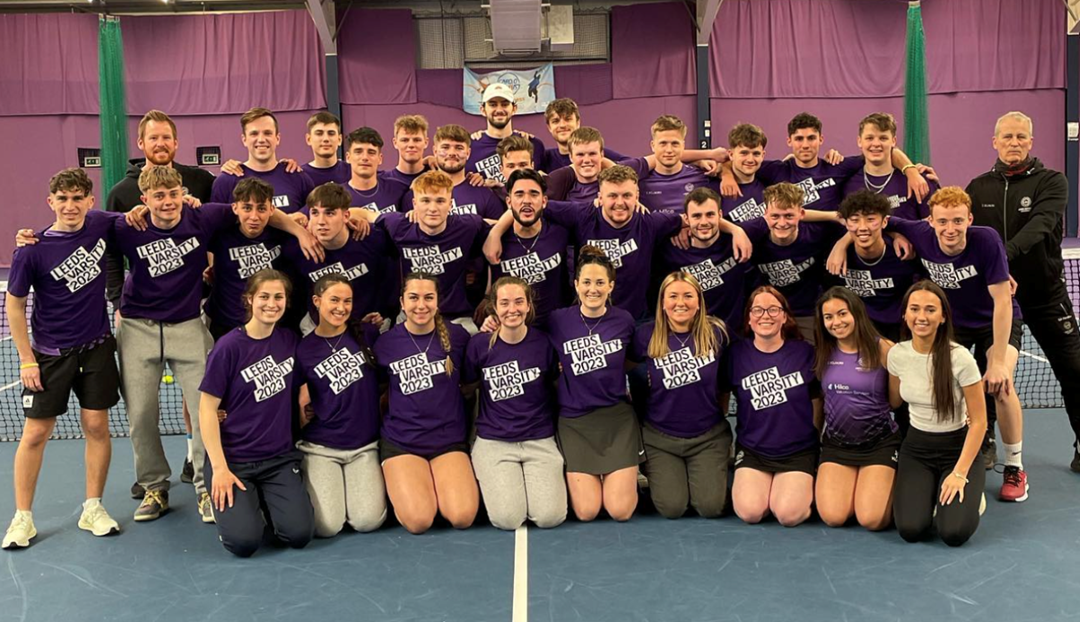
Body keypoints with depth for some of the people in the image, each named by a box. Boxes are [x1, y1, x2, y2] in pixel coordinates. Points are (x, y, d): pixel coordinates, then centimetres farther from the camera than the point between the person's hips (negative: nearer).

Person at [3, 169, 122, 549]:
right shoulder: (33, 250, -14)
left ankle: (93, 509, 17)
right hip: (50, 355, -2)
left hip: (97, 348, 3)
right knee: (35, 433, 2)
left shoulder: (101, 224, -5)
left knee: (96, 426, 4)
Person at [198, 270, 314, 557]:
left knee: (299, 534, -16)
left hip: (280, 457, 3)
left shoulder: (290, 340, 2)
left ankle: (264, 500, 15)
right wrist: (219, 467, -14)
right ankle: (228, 499, 13)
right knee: (244, 541, -20)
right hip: (233, 458, -3)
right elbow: (207, 408, -9)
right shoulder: (229, 346, -11)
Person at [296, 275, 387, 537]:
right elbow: (300, 407, 4)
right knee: (326, 526, -16)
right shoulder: (303, 350, -3)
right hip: (321, 449, -1)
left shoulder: (368, 334, 1)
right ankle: (316, 489, 17)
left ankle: (351, 490, 17)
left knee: (369, 521, -15)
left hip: (365, 446, 2)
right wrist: (303, 415, -14)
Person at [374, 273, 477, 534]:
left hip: (450, 439, 1)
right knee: (418, 521, -20)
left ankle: (440, 485, 11)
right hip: (401, 441, -1)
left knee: (463, 517, -20)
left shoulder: (456, 335, -2)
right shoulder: (385, 343, -2)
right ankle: (400, 486, 13)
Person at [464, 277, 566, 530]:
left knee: (550, 517, -16)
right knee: (507, 518, -18)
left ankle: (536, 481, 16)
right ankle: (493, 481, 15)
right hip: (494, 441, -1)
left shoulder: (543, 343, -3)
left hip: (540, 440, 1)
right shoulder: (480, 344, -5)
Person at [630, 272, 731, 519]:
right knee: (672, 508, -9)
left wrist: (721, 413, 12)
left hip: (709, 436, 1)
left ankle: (714, 472, 23)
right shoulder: (646, 336, -10)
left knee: (711, 507, -10)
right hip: (660, 437, 0)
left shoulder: (716, 332, -7)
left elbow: (725, 379, 8)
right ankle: (653, 472, 22)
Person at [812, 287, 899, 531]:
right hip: (836, 442, 3)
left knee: (872, 520, -15)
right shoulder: (823, 353, 2)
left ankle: (889, 482, 18)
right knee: (833, 517, -13)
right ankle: (857, 484, 19)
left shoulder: (883, 349, -9)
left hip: (880, 442, -3)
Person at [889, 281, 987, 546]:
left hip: (957, 447, -3)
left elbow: (979, 421, -15)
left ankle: (970, 493, 11)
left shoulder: (960, 358, -20)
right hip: (916, 447, 3)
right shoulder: (896, 354, -8)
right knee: (910, 529, -19)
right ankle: (927, 492, 13)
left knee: (954, 532, -23)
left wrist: (959, 473, -18)